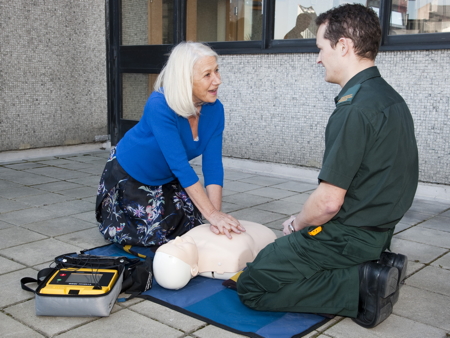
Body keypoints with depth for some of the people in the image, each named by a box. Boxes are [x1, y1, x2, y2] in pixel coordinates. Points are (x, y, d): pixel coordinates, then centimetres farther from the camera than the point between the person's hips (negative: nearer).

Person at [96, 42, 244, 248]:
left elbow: (213, 164, -21)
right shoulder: (159, 106, -36)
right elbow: (180, 165, -40)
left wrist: (216, 214, -32)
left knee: (189, 229, 5)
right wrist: (212, 214, -43)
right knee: (157, 234, -2)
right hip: (129, 174, -5)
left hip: (167, 178, 5)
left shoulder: (215, 110, -20)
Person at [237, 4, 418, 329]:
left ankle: (361, 286, -10)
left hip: (348, 237, -9)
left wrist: (298, 224, -1)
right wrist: (304, 222, 14)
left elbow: (329, 201, -24)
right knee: (278, 250, 26)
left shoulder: (354, 110, -23)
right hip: (375, 230, 10)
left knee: (252, 285, -6)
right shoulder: (388, 98, 8)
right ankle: (374, 266, 10)